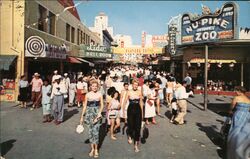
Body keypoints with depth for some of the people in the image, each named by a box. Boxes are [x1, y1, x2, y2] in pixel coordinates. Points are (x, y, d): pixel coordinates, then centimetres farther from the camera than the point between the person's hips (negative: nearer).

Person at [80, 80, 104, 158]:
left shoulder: (99, 94, -1)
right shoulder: (88, 95, 1)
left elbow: (102, 105, 3)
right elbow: (85, 106, 5)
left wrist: (99, 113, -14)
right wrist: (82, 116, 5)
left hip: (97, 114, -1)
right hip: (89, 114, 2)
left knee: (95, 131, -6)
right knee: (90, 132, 7)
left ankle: (96, 149, 9)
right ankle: (92, 148, 21)